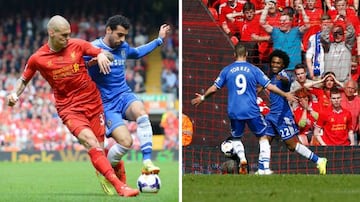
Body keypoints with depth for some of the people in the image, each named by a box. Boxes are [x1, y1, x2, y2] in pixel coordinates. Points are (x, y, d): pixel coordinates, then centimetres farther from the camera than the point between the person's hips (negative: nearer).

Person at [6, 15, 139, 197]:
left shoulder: (77, 45, 0)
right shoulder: (37, 59, -2)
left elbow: (102, 53, 7)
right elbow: (24, 80, 14)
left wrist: (101, 56, -17)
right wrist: (14, 94, -4)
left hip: (93, 102, 3)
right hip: (68, 108, -3)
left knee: (99, 148, 0)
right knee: (91, 143, -24)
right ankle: (119, 186, -34)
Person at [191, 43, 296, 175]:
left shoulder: (227, 70, 4)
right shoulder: (253, 70, 1)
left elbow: (214, 89, 9)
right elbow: (269, 86, 1)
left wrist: (202, 98, 27)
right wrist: (285, 95, 14)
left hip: (234, 111, 1)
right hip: (252, 111, -1)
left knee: (236, 138, 21)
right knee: (263, 137, 13)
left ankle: (242, 159, -8)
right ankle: (264, 167, -2)